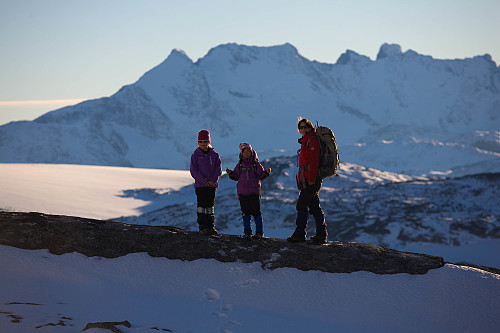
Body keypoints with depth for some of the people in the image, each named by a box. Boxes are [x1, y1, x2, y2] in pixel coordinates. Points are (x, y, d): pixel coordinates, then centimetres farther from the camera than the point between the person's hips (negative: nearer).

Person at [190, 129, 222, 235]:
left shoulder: (214, 155, 5)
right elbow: (193, 171, -7)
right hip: (200, 185, -2)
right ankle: (202, 227, 2)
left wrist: (213, 180, -14)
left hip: (212, 185, 2)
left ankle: (211, 226, 10)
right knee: (201, 205, -2)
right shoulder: (195, 155, -1)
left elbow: (218, 170, 2)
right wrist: (204, 181, -15)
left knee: (210, 206, 7)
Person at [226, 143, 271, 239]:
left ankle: (259, 232, 6)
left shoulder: (256, 164, 3)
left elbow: (261, 176, 2)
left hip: (254, 192, -2)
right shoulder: (240, 165, 9)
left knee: (256, 212, -3)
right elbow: (236, 177, 10)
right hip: (242, 192, 2)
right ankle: (247, 232, 11)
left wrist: (266, 172, -16)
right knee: (246, 213, 4)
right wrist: (230, 173, -7)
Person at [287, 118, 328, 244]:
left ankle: (300, 234, -7)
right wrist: (301, 181, 23)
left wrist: (311, 179, -23)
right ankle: (321, 235, 12)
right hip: (307, 179, 10)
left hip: (311, 179, -10)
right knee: (314, 207, 9)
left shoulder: (312, 140, -10)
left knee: (301, 205, -9)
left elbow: (314, 161, -18)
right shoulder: (306, 141, 21)